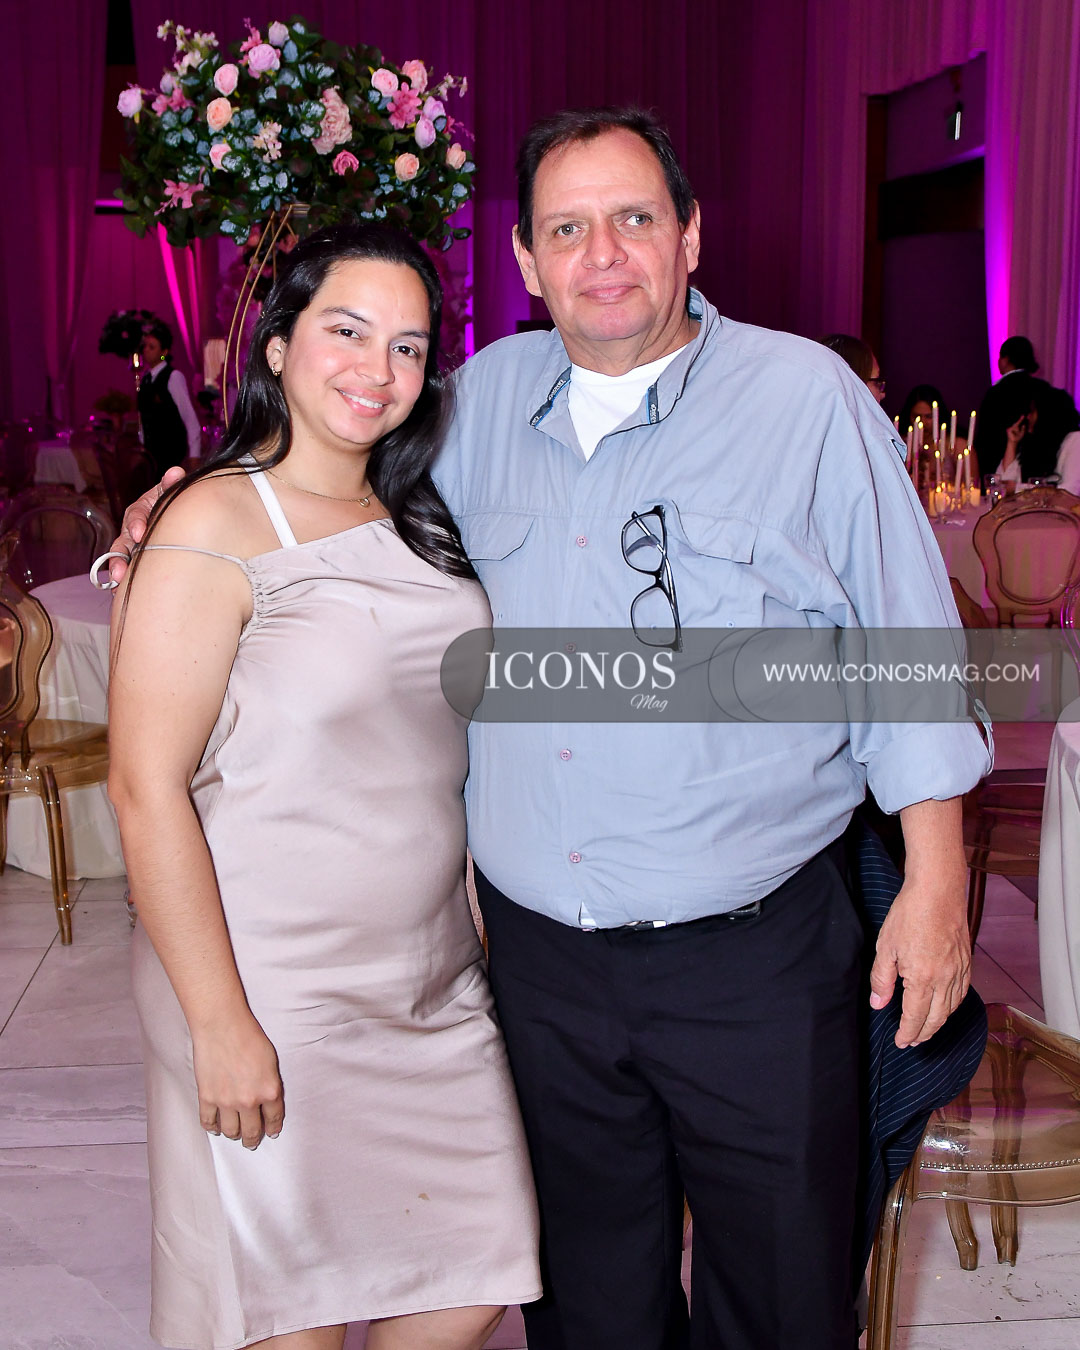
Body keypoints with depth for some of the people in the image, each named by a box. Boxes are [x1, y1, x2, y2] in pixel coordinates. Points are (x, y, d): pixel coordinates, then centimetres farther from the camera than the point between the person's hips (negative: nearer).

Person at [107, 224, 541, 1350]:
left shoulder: (419, 524, 9)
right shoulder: (217, 525, -13)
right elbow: (147, 792, -17)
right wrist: (221, 1023, -18)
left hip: (436, 986, 7)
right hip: (275, 999, -6)